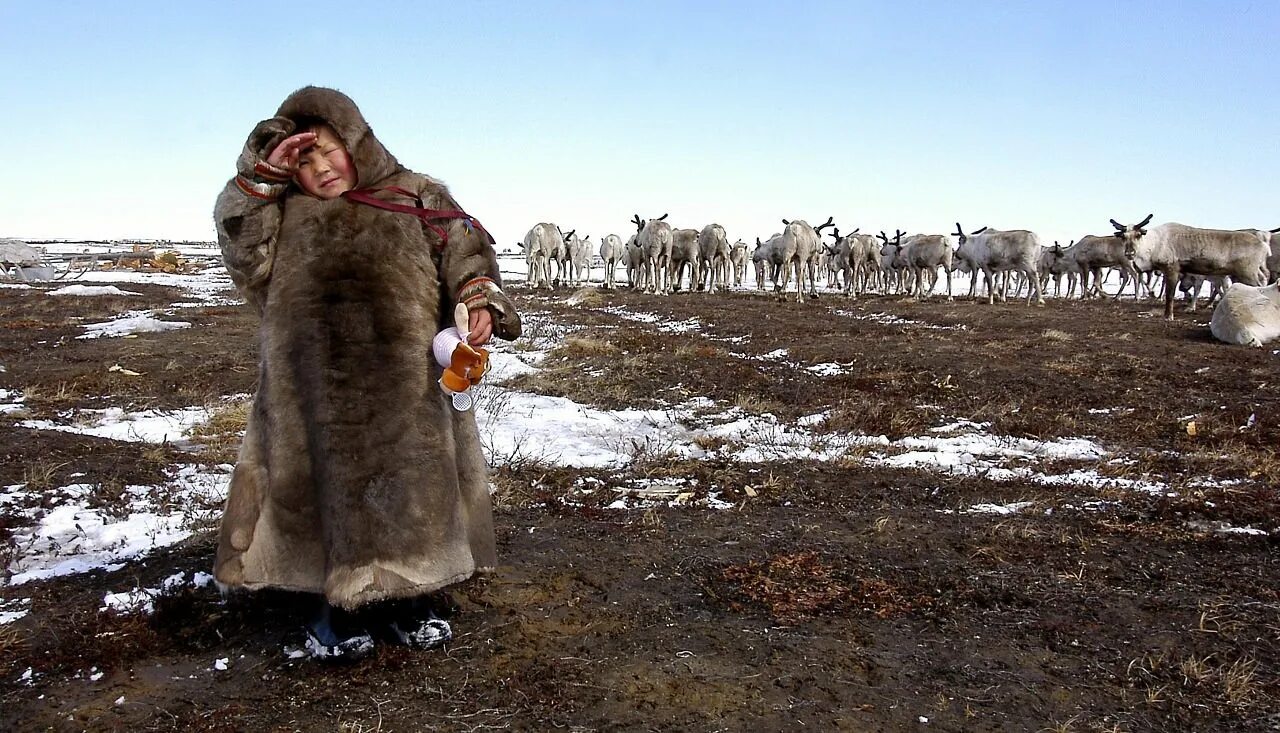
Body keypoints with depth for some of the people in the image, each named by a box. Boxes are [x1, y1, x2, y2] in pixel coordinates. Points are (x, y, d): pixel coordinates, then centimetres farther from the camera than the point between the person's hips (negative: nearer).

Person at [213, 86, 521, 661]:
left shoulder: (416, 198, 8)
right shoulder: (286, 211, 15)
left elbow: (466, 251, 1)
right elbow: (238, 237, 2)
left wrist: (480, 299, -18)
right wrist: (265, 173, -6)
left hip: (406, 382, -1)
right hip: (317, 388, 1)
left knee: (411, 488, 6)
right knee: (331, 488, 4)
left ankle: (409, 603, 23)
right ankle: (342, 611, 20)